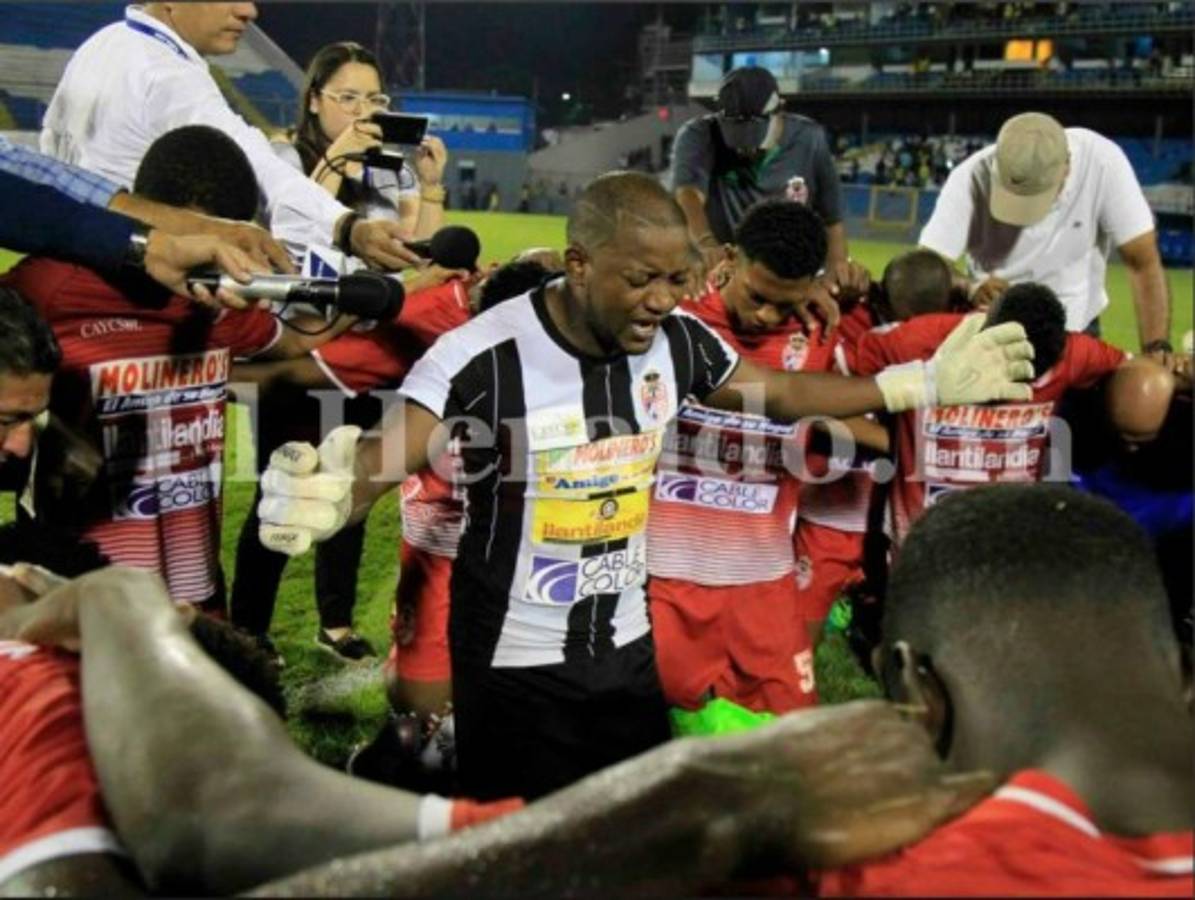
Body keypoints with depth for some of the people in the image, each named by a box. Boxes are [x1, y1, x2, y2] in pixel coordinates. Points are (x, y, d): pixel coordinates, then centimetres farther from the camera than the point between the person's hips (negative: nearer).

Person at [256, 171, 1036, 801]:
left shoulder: (677, 342, -8)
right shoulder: (485, 357, -26)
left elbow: (781, 394, 7)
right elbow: (385, 454, -35)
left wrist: (926, 383, 3)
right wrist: (332, 494, -59)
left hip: (629, 648, 5)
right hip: (515, 666, -5)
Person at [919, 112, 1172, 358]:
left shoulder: (1102, 162, -23)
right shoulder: (973, 178, -23)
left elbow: (1143, 263, -19)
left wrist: (1156, 349, -29)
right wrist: (970, 287, -47)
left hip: (1077, 329, 1)